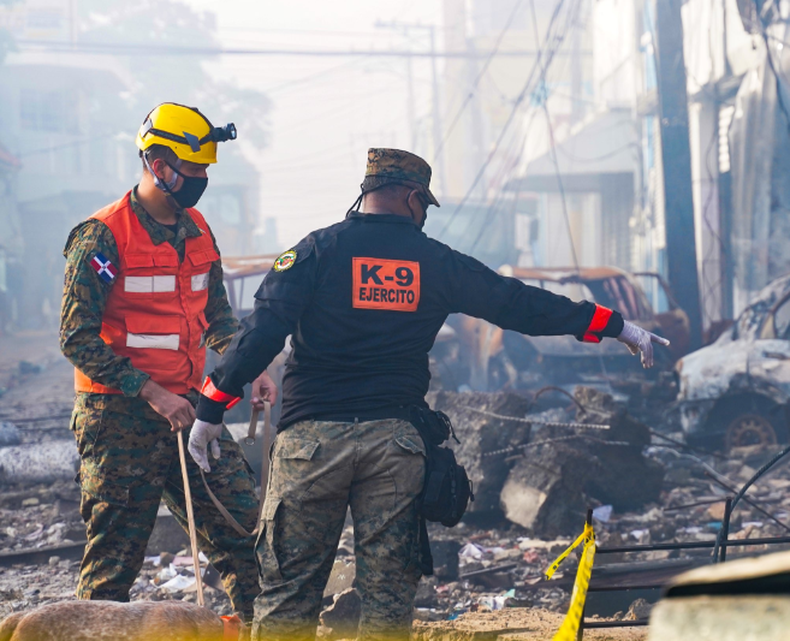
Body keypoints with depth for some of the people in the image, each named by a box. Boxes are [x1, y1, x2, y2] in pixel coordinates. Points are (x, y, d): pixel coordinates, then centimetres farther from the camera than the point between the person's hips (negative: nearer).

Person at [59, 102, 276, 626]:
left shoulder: (198, 232, 9)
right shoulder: (103, 237, -13)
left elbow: (216, 317, 22)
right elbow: (78, 340, -15)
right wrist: (151, 393, -20)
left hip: (188, 406, 6)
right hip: (121, 419, -6)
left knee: (244, 523, 2)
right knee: (116, 556, -1)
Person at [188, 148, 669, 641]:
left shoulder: (318, 250, 2)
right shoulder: (436, 262, 7)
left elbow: (262, 332, -6)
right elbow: (520, 304, 10)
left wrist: (211, 410, -3)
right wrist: (616, 327, 18)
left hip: (312, 437, -1)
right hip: (396, 441, 1)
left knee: (289, 587, 1)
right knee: (390, 591, 7)